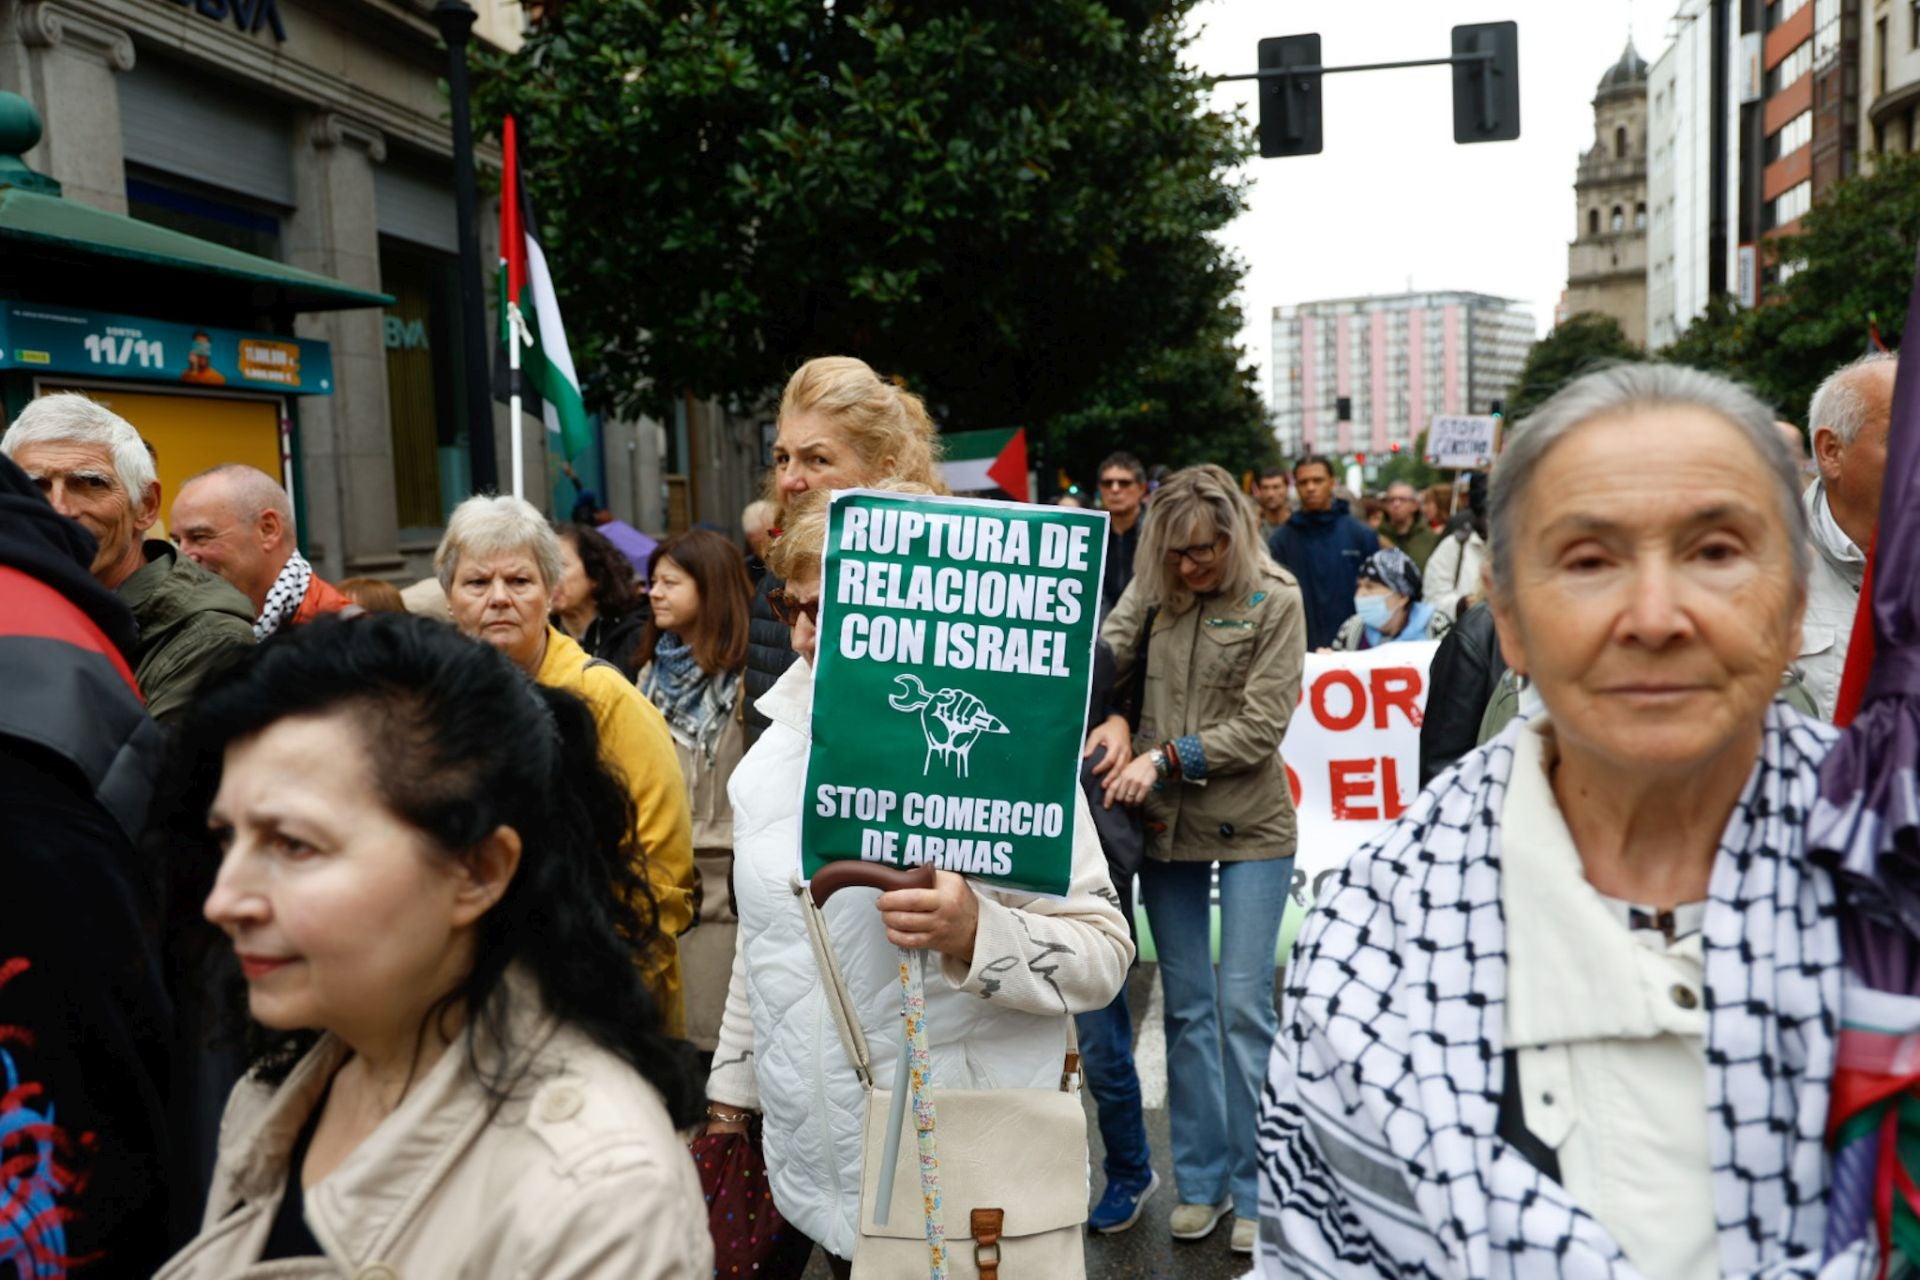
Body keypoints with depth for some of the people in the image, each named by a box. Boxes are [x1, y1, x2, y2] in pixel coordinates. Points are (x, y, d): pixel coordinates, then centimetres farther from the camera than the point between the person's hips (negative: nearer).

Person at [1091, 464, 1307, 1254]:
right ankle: (1201, 1181, 25)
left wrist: (1167, 756, -18)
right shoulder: (1152, 589, 3)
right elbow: (1104, 653, -8)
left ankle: (1255, 1191, 16)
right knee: (1187, 1006, 11)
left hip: (1252, 830, -3)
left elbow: (1261, 726, -12)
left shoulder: (1274, 601, -7)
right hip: (1166, 827, 4)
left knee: (1244, 1006, 0)